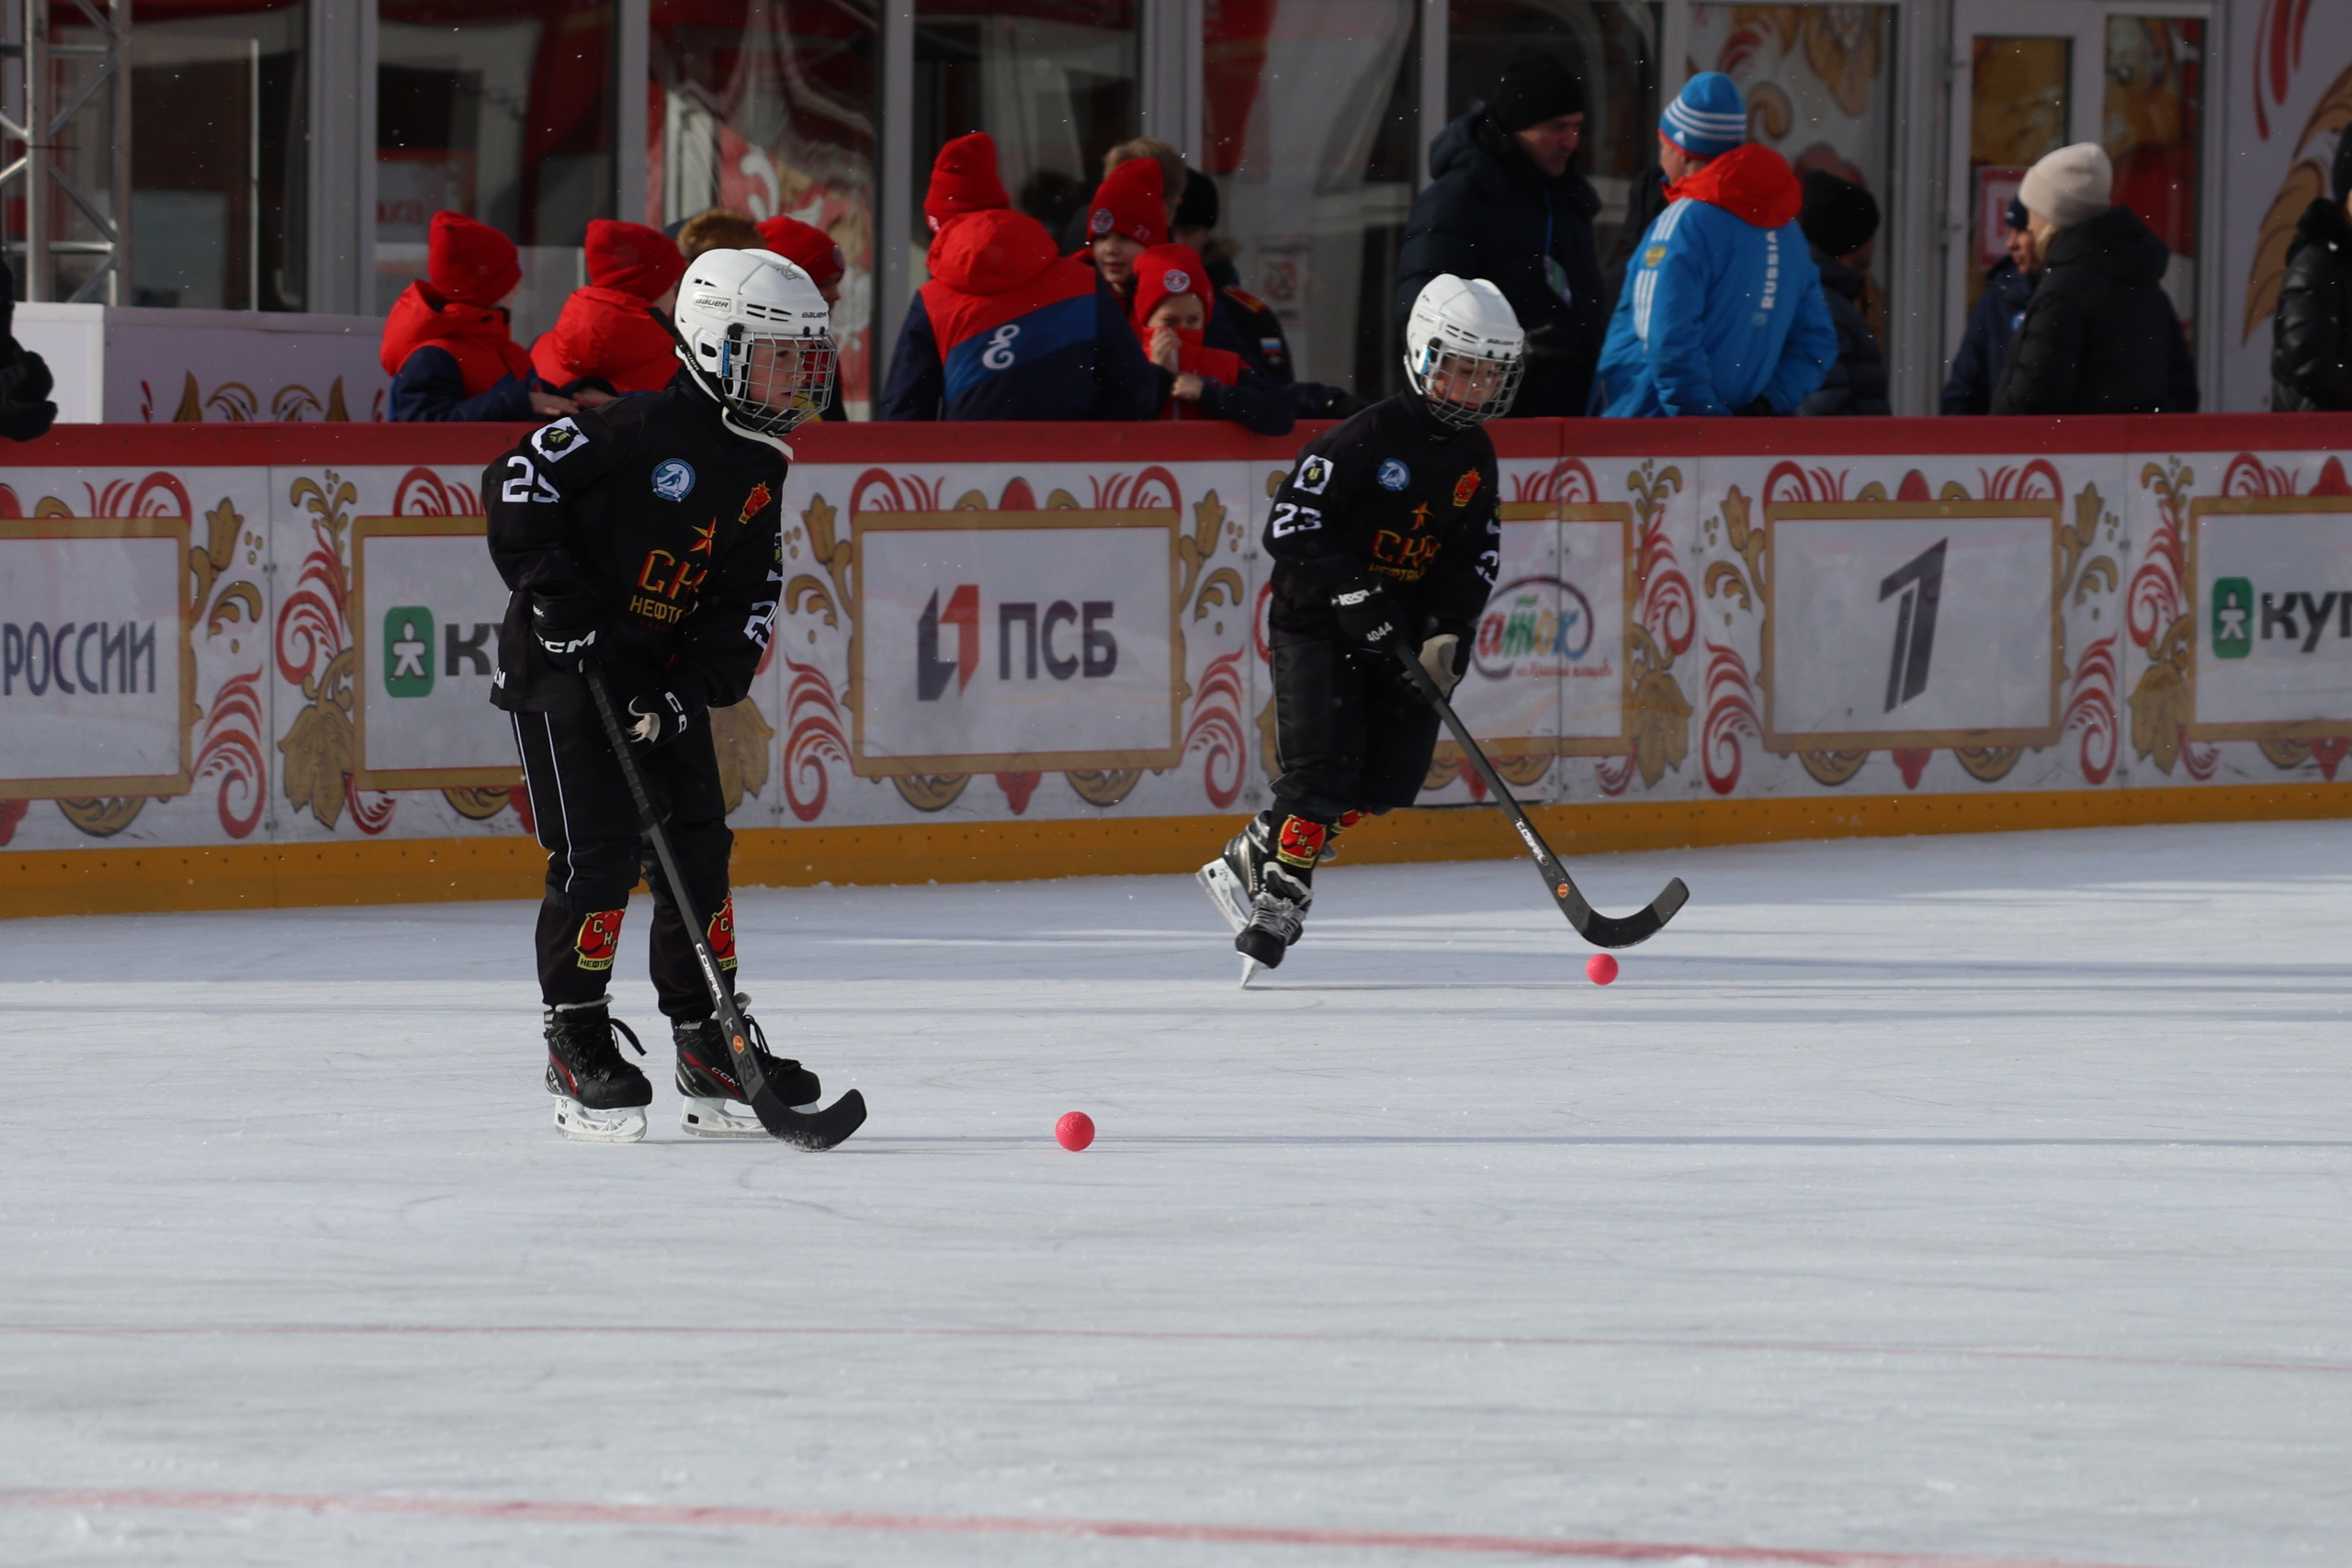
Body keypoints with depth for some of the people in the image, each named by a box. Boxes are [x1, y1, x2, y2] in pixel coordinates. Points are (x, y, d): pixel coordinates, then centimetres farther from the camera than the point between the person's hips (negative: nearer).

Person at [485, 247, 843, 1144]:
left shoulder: (759, 477, 8)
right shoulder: (643, 429, -17)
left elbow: (748, 601, 8)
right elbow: (516, 477, -20)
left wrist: (693, 689, -8)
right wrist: (553, 591, -21)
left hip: (664, 676, 8)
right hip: (561, 665, -8)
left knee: (699, 850, 4)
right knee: (599, 851, -12)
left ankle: (708, 1050, 13)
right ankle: (576, 1049, -2)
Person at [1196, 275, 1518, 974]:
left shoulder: (1475, 457, 6)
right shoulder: (1367, 438, -17)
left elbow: (1477, 556, 7)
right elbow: (1290, 528, -21)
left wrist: (1450, 633, -9)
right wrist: (1357, 595, -26)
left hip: (1405, 627, 7)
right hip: (1317, 621, -7)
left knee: (1392, 773, 0)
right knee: (1326, 763, -18)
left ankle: (1252, 857, 13)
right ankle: (1277, 894, -11)